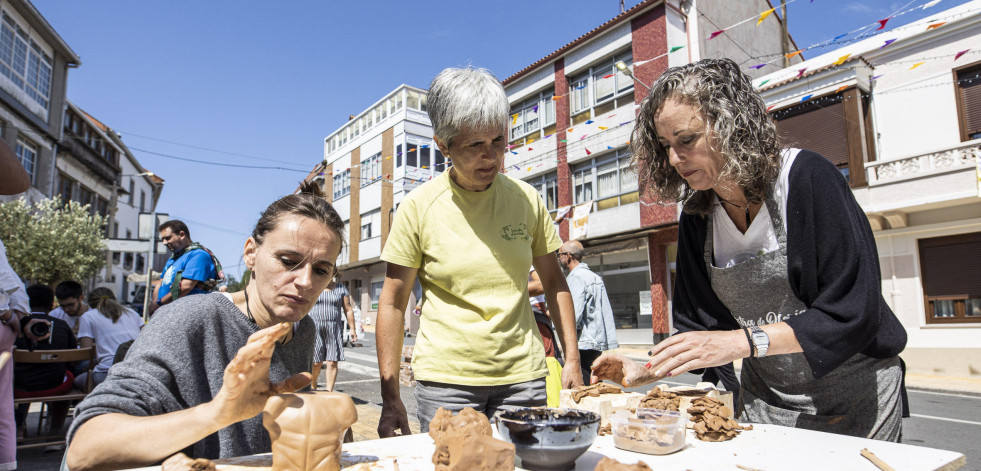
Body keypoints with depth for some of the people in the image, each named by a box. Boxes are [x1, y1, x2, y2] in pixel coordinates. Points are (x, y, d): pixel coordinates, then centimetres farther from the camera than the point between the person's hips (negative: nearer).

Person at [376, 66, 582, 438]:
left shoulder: (526, 198, 1)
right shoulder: (418, 207, -6)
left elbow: (553, 282, 10)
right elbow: (393, 303, -3)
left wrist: (572, 359, 5)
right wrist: (390, 398, -4)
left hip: (523, 376, 2)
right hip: (445, 379, -2)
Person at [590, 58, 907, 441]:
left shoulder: (807, 179, -20)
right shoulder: (696, 219, -5)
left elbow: (853, 313, -24)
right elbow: (700, 327, 0)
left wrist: (741, 341, -33)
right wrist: (646, 372, -15)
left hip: (854, 398, -3)